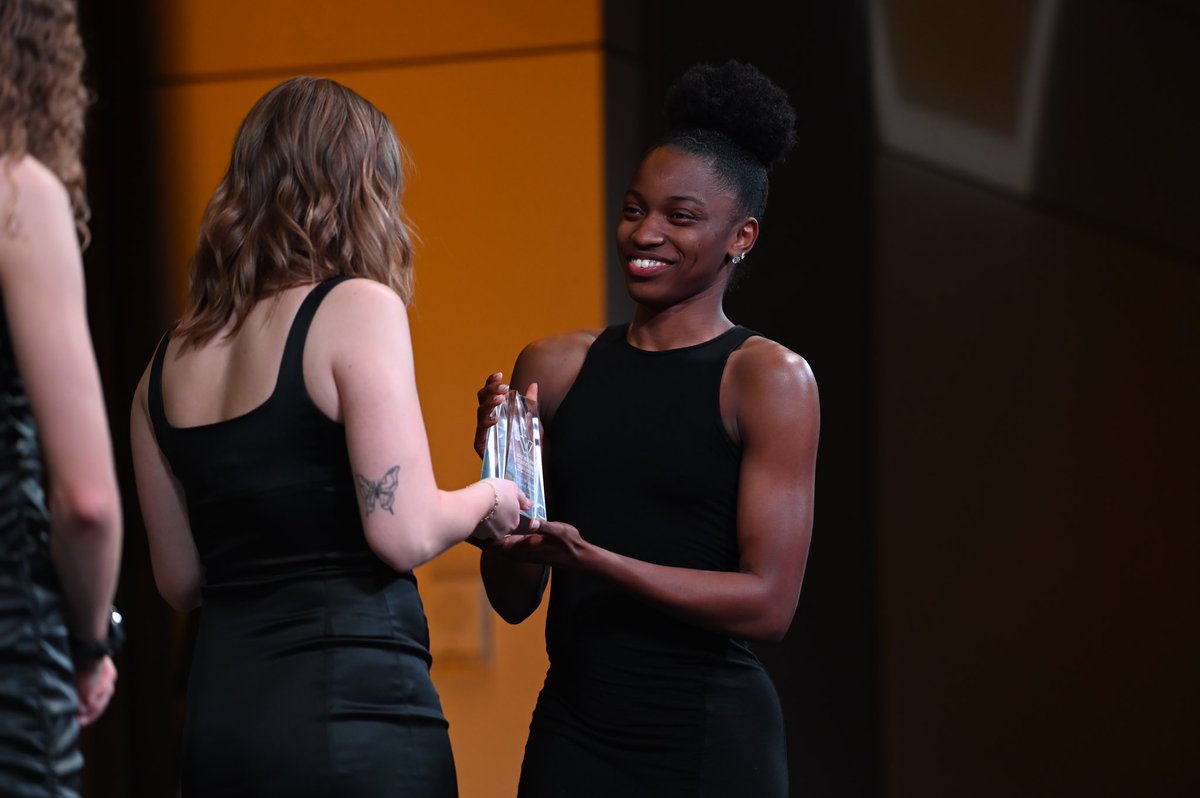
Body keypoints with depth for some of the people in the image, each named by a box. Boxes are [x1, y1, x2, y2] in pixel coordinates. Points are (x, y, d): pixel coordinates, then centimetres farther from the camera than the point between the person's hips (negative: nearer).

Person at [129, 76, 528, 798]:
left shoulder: (170, 359, 12)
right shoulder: (358, 309, -7)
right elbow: (404, 535, -13)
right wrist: (486, 500, 6)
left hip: (216, 717, 7)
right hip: (352, 705, -7)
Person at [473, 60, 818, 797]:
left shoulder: (770, 379, -4)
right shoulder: (553, 368, 5)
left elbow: (769, 603, -11)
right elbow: (514, 600, 8)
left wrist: (590, 558, -19)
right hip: (573, 729, 3)